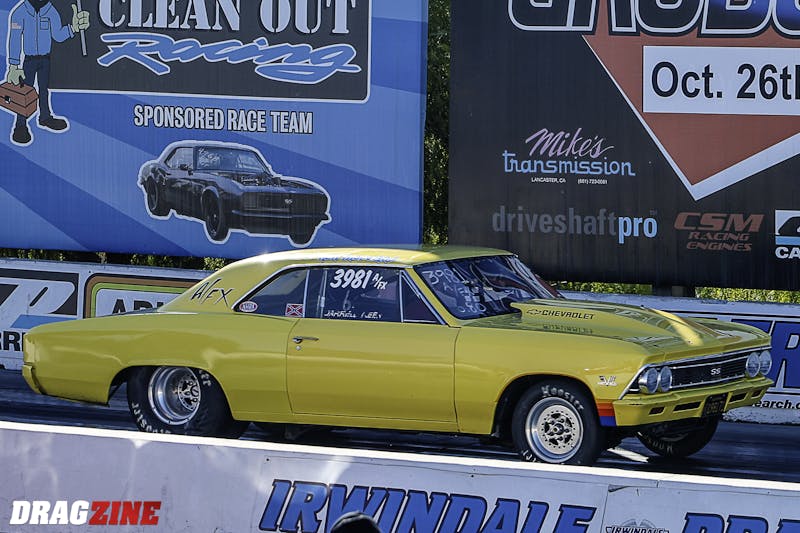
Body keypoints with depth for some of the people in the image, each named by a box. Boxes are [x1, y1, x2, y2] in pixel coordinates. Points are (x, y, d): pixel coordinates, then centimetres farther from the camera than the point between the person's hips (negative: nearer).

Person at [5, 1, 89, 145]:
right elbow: (14, 40, -21)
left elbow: (58, 36, -7)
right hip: (28, 60, -4)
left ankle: (45, 117, 36)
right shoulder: (20, 12, -19)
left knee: (44, 89, 18)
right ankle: (20, 125, 7)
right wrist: (13, 66, -25)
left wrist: (73, 28, -27)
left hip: (45, 59, 5)